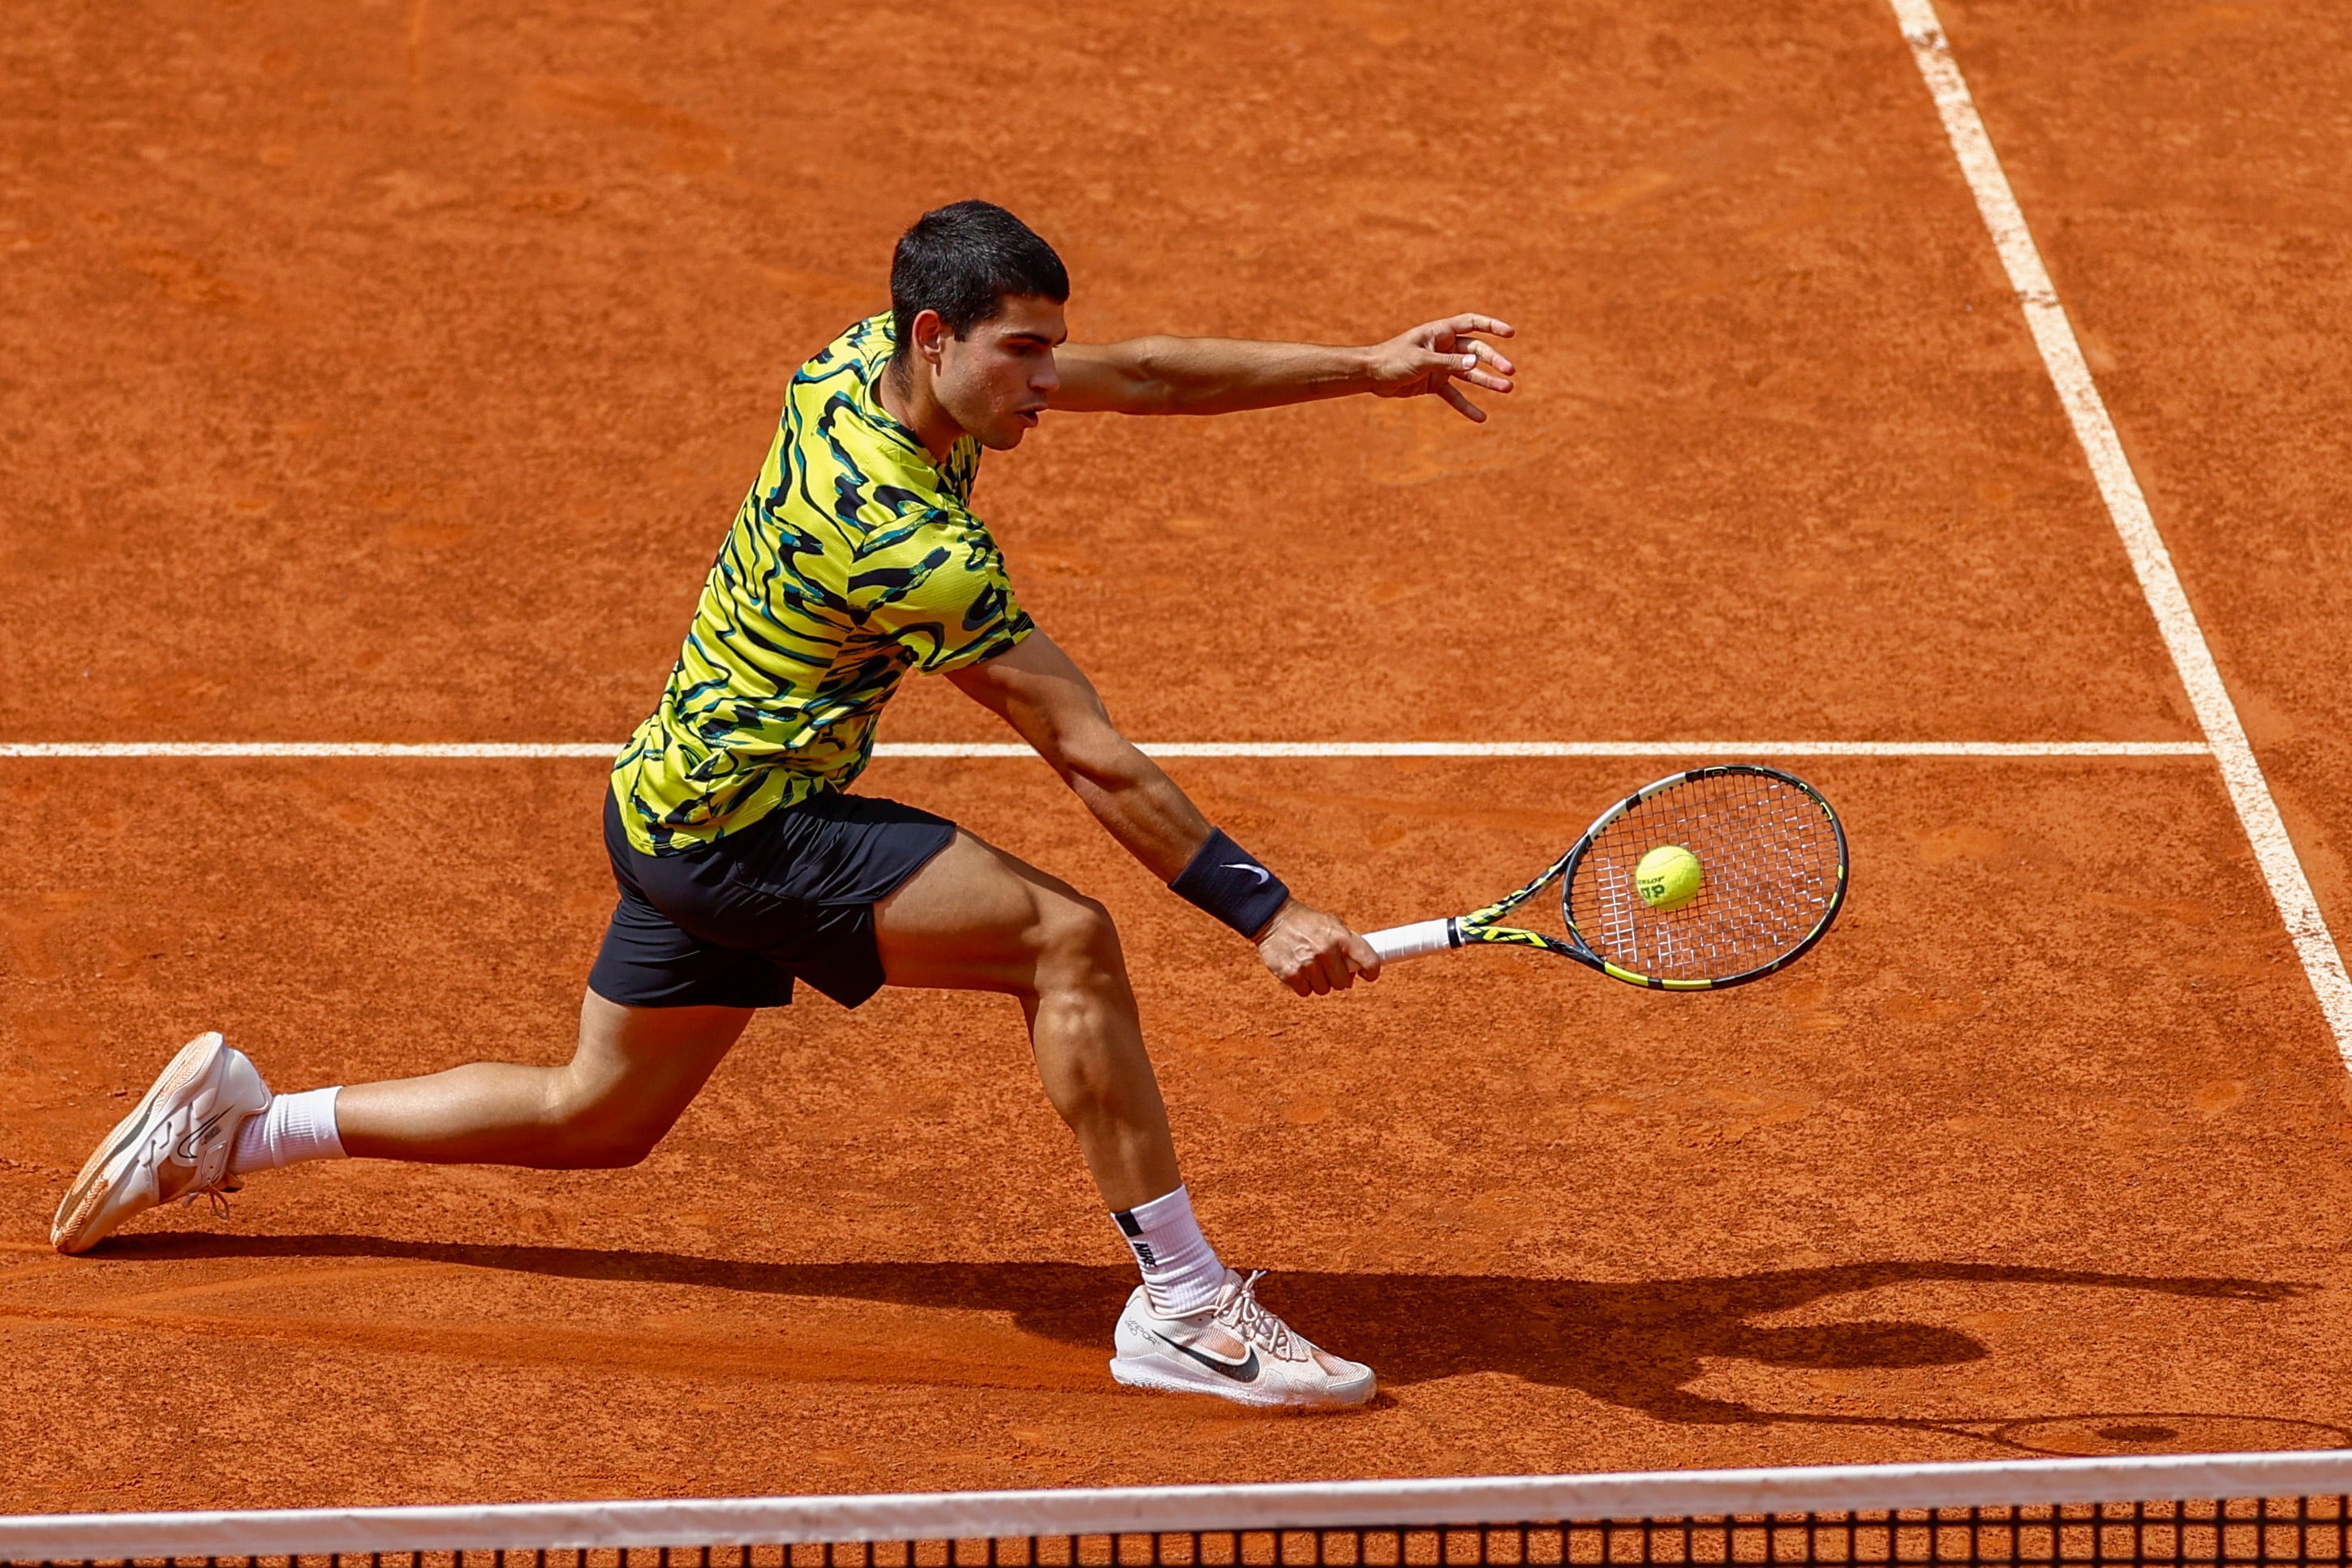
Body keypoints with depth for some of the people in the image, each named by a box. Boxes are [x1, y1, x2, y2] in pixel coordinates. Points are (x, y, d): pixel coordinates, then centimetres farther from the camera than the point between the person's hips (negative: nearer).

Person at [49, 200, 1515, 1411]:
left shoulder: (864, 365, -4)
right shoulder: (912, 545, -29)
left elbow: (1140, 373, 4)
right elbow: (1096, 761, -26)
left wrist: (1369, 366, -1)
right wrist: (1268, 911, -21)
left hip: (676, 806, 10)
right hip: (741, 826, -10)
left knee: (596, 1116, 23)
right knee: (1065, 935, -19)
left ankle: (234, 1122, 29)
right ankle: (1180, 1304, -15)